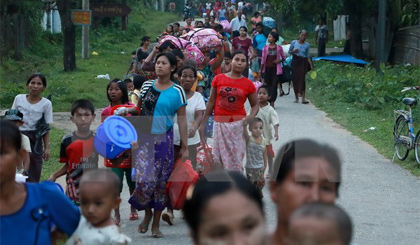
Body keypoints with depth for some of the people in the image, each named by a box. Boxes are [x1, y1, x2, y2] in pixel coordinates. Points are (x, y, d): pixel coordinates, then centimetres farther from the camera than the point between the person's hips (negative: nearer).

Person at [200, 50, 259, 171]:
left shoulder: (248, 84, 3)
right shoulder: (218, 79, 3)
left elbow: (255, 105, 9)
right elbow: (211, 102, 8)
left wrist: (251, 116, -13)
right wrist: (203, 123, 6)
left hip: (238, 124, -1)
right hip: (220, 123, 1)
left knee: (236, 158, 1)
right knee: (219, 158, 1)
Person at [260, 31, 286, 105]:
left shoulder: (279, 47, 0)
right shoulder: (265, 47, 4)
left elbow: (284, 57, 10)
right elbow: (263, 59, 7)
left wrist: (279, 60, -11)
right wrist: (261, 70, 5)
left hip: (276, 69, -2)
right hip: (267, 68, 2)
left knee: (274, 85, -7)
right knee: (267, 85, 4)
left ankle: (272, 102, -6)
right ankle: (267, 101, 13)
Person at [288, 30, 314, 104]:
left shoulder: (307, 45, 4)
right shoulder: (294, 42, 2)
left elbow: (307, 56, 9)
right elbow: (289, 51, 11)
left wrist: (311, 65, 2)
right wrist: (293, 51, -11)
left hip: (303, 62, -1)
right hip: (295, 61, 1)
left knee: (302, 78, -11)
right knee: (295, 78, 1)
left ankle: (303, 98, -14)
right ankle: (296, 97, 13)